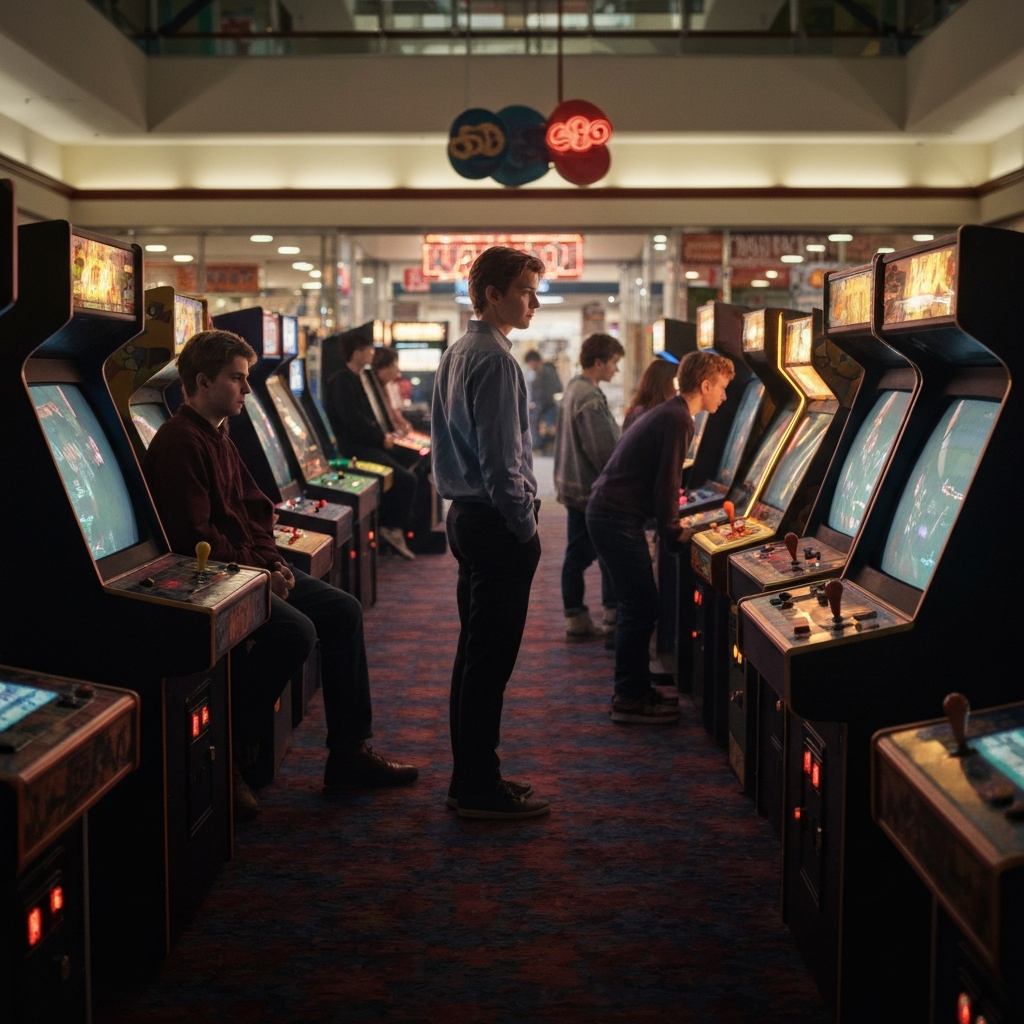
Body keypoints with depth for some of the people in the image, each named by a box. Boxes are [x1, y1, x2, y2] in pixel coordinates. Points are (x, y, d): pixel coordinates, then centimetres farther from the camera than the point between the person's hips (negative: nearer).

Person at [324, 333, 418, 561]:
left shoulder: (355, 379, 16)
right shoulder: (342, 381, -14)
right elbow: (353, 420, -22)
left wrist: (383, 434, 4)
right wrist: (381, 438, -13)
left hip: (367, 442, 10)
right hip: (355, 447, -10)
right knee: (407, 480, -14)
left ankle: (389, 525, 6)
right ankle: (395, 529, 2)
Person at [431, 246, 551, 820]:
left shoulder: (458, 354, 15)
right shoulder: (494, 360, -16)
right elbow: (500, 458, -21)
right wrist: (525, 526, -13)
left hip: (468, 515, 10)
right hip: (497, 523, -10)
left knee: (476, 652, 15)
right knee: (491, 658, -5)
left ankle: (470, 777, 23)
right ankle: (482, 791, 1)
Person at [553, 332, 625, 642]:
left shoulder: (573, 388, 11)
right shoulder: (590, 399, -21)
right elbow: (603, 451, -22)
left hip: (573, 486, 10)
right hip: (593, 490, -10)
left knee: (577, 554, 11)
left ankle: (576, 620, 15)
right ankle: (614, 619, 10)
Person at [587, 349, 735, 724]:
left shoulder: (670, 414, 17)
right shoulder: (677, 421, -15)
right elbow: (666, 484, -17)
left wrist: (671, 523, 17)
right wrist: (673, 534, -7)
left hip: (609, 513, 10)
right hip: (618, 520, -10)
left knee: (637, 606, 15)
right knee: (641, 608, -5)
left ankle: (634, 690, 22)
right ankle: (630, 700, 2)